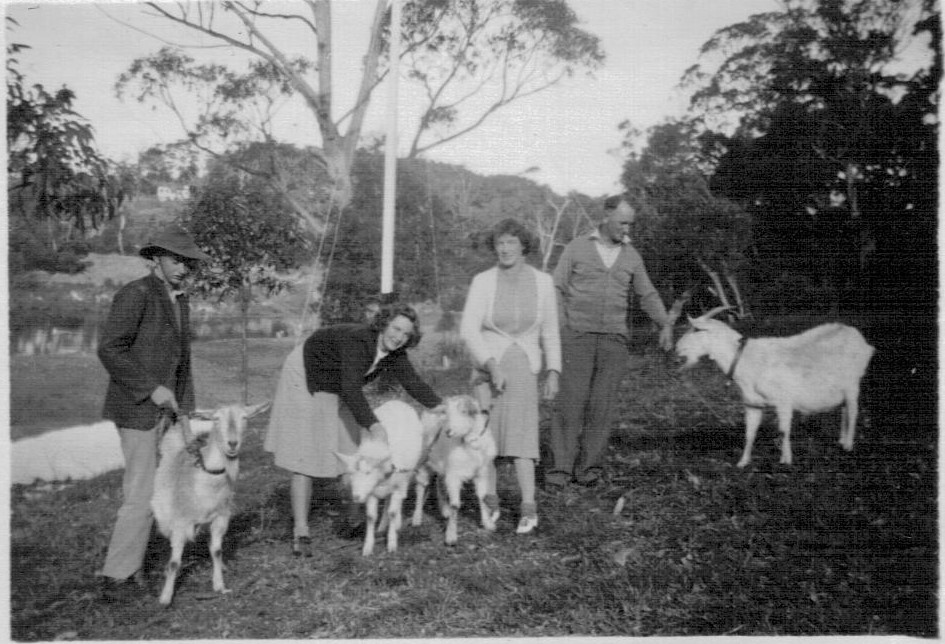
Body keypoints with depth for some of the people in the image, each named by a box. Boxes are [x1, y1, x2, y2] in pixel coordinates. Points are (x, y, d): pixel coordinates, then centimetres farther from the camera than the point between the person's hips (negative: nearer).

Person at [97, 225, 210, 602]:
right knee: (142, 497, -5)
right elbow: (109, 350, -20)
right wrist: (152, 389, -20)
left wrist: (184, 413, 12)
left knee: (142, 493, 13)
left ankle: (125, 572, 23)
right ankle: (117, 579, 7)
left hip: (162, 408, 9)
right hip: (138, 408, -9)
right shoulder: (135, 294, -13)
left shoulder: (180, 302, 14)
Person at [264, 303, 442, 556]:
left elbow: (413, 383, -13)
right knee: (303, 459, -10)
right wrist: (373, 425, -55)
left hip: (335, 393, 7)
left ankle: (354, 516, 22)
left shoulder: (394, 354, -14)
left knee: (349, 453, 6)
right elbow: (351, 388, -45)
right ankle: (300, 533, -9)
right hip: (304, 381, -7)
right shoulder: (357, 340, -37)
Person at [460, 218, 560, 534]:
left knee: (521, 431, -14)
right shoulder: (482, 282, -7)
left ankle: (528, 507, -12)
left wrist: (553, 373, 0)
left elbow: (550, 331, 7)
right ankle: (490, 498, 23)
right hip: (489, 363, 0)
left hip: (524, 366, 0)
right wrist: (493, 366, -24)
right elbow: (468, 330, -13)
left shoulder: (542, 281, -1)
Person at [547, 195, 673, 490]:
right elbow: (556, 289, 2)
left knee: (601, 405, -1)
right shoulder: (577, 248, 2)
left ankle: (588, 469, 7)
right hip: (578, 337, -2)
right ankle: (560, 469, -4)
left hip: (614, 340, 3)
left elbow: (648, 295, 14)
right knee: (571, 402, -8)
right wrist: (559, 329, -10)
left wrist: (665, 324, -1)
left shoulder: (631, 256, 10)